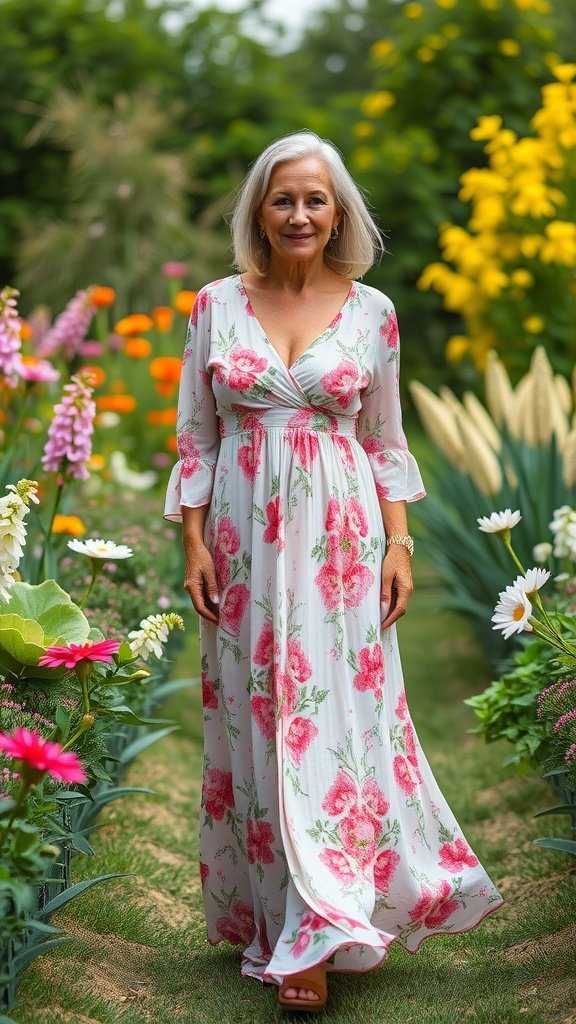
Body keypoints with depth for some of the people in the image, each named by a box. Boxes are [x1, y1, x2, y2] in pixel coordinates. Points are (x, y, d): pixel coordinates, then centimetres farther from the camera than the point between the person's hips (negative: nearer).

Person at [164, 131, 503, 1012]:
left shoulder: (371, 311, 4)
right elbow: (195, 439, 6)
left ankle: (317, 935, 1)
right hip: (244, 540, 1)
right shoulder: (217, 306, 4)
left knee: (338, 717, -5)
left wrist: (399, 545, 0)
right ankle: (271, 913, 20)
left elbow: (386, 444, 8)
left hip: (339, 540, -1)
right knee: (254, 721, 5)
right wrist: (194, 545, -1)